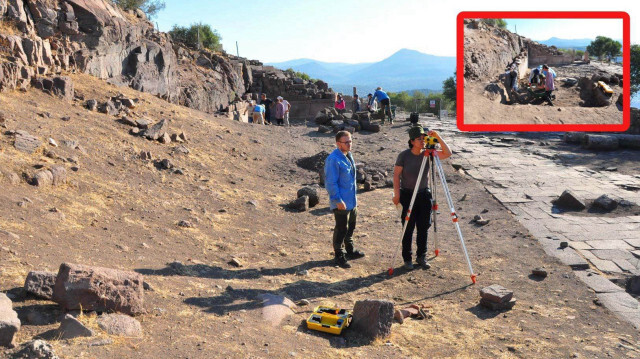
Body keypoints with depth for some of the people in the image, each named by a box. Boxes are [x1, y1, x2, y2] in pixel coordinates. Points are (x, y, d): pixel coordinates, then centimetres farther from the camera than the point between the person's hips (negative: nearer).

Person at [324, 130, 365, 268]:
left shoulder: (348, 155, 8)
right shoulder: (333, 159, -22)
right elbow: (331, 182, -22)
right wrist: (338, 200, -22)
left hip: (352, 200, 9)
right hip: (341, 202, -9)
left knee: (351, 226, 22)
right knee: (341, 229, 1)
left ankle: (350, 250, 39)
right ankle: (339, 256, 16)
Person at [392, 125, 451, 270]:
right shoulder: (404, 155, -9)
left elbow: (447, 153, -8)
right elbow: (396, 175, -6)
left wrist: (437, 137, -18)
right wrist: (396, 194, -10)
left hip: (424, 194, 3)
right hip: (407, 195, -3)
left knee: (424, 227, 7)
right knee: (408, 228, 2)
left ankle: (421, 257, 21)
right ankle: (407, 259, 14)